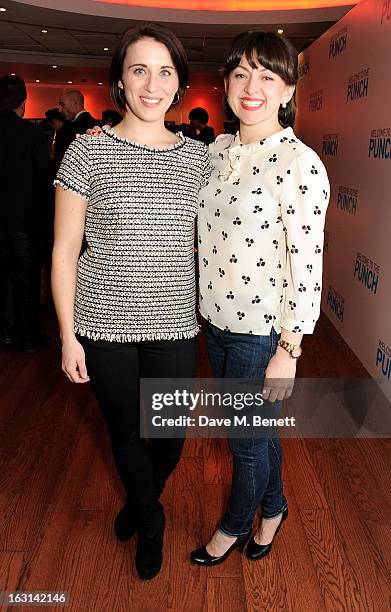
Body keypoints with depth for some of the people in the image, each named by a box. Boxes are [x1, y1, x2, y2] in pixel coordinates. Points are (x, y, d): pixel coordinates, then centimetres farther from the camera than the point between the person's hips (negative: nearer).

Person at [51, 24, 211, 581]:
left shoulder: (199, 157, 4)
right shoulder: (87, 152, -5)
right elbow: (64, 254, -3)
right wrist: (68, 335, -5)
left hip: (175, 325, 2)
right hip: (105, 324, -2)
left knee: (169, 434, 13)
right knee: (125, 432, 15)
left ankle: (141, 504, 50)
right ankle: (150, 522, 47)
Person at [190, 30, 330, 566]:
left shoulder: (299, 163, -18)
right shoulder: (218, 150, 5)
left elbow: (307, 264, -18)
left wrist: (289, 350, -16)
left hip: (263, 332, -7)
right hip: (217, 321, 7)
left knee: (246, 440, 14)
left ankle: (235, 525, 43)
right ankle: (273, 507, 50)